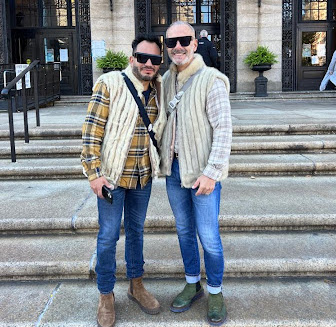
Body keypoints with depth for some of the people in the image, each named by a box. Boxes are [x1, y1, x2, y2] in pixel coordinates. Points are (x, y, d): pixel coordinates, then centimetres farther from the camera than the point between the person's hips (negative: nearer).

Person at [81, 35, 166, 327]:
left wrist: (158, 162, 13)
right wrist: (94, 172, -17)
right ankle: (106, 296, 22)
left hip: (143, 175, 5)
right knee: (109, 235, 4)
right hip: (112, 175, -5)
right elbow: (92, 130, -14)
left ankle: (136, 285, 35)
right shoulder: (110, 85, -13)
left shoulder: (159, 90, 3)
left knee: (136, 230, 18)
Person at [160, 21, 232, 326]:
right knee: (184, 230, 16)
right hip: (174, 167, 6)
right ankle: (193, 284, 34)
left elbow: (224, 130, -16)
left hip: (203, 171, -6)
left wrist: (211, 173, -21)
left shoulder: (211, 80, -13)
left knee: (208, 236, 1)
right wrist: (164, 158, 14)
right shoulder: (167, 79, 8)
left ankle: (215, 292, 23)